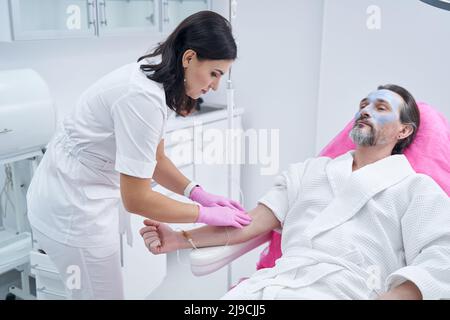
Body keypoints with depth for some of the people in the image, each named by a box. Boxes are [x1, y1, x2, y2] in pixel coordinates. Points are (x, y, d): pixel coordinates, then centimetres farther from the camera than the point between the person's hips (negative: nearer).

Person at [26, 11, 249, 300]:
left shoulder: (157, 79, 0)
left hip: (90, 193, 9)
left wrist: (200, 194, -3)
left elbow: (155, 159, 8)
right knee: (104, 293, 7)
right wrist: (206, 214, -16)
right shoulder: (143, 96, -29)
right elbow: (136, 199, -26)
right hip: (74, 207, -9)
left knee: (109, 286, 20)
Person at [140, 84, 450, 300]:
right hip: (274, 282, 4)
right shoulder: (309, 170, 24)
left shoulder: (417, 189, 13)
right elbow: (250, 223, 15)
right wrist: (181, 239, 2)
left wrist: (389, 297, -23)